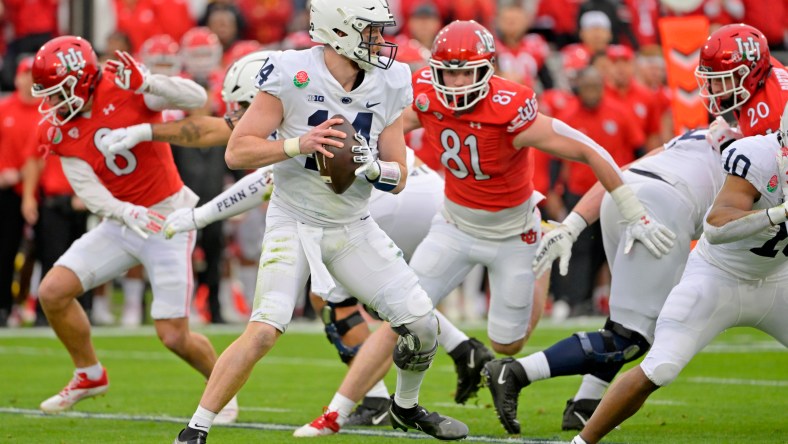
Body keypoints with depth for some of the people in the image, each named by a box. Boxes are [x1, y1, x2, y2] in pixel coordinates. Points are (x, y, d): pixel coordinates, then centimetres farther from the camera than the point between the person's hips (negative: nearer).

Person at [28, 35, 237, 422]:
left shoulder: (125, 88, -16)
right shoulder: (60, 132, -2)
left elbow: (197, 99, -25)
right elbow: (88, 190, -12)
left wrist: (148, 83, -40)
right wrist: (127, 213, -31)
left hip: (169, 220, -5)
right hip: (120, 225, 5)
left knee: (174, 337, -7)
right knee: (52, 292, -5)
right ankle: (89, 376, 16)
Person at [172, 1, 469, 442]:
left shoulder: (389, 85, -4)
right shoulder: (291, 75, -17)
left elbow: (398, 178, 2)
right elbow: (237, 152, -15)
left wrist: (372, 166, -20)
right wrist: (298, 145, -29)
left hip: (353, 227, 5)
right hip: (294, 223, -5)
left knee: (422, 325, 0)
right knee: (265, 330, -21)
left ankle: (407, 406, 30)